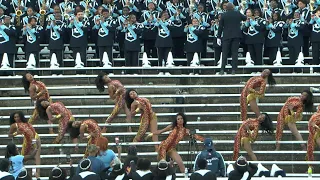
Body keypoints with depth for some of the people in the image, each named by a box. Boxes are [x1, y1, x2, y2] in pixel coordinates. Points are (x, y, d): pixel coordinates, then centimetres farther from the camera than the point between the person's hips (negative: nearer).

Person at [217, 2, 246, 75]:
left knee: (225, 53, 3)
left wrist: (219, 37, 4)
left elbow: (220, 27, -1)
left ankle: (222, 70, -2)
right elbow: (245, 18, 19)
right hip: (236, 35, 1)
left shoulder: (223, 15, -3)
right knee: (234, 53, 3)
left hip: (227, 36, -1)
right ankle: (233, 70, -1)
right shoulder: (237, 14, 1)